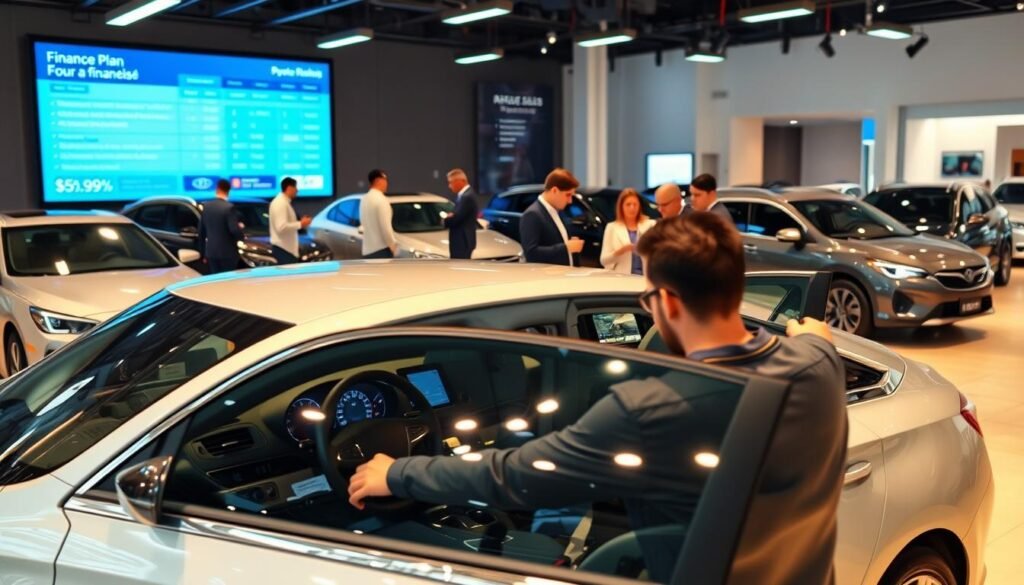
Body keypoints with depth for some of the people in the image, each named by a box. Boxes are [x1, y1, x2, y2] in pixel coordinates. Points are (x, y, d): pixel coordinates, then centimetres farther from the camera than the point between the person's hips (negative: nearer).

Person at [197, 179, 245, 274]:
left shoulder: (206, 206, 7)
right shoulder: (229, 207, -13)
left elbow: (201, 231, 11)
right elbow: (234, 230, -21)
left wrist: (203, 253, 19)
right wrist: (242, 235, 3)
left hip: (211, 252, 5)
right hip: (227, 252, -5)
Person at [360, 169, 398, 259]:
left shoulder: (364, 199, 13)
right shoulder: (380, 199, -13)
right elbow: (385, 227, -18)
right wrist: (393, 245, -7)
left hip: (367, 250, 9)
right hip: (381, 249, -9)